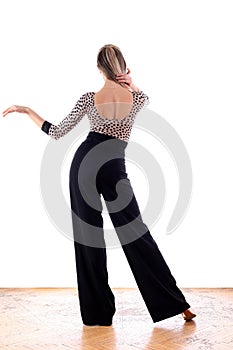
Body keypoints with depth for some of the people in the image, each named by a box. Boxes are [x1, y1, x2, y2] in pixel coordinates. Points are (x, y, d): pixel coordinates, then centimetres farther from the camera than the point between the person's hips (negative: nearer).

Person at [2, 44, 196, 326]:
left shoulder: (88, 99, -3)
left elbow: (57, 133, 3)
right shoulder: (136, 98, -3)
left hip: (84, 163, 0)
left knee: (88, 235, 7)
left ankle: (97, 312, 12)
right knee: (136, 233, 6)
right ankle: (175, 303, 9)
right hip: (114, 169, 0)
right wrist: (129, 83, 8)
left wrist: (26, 111, 13)